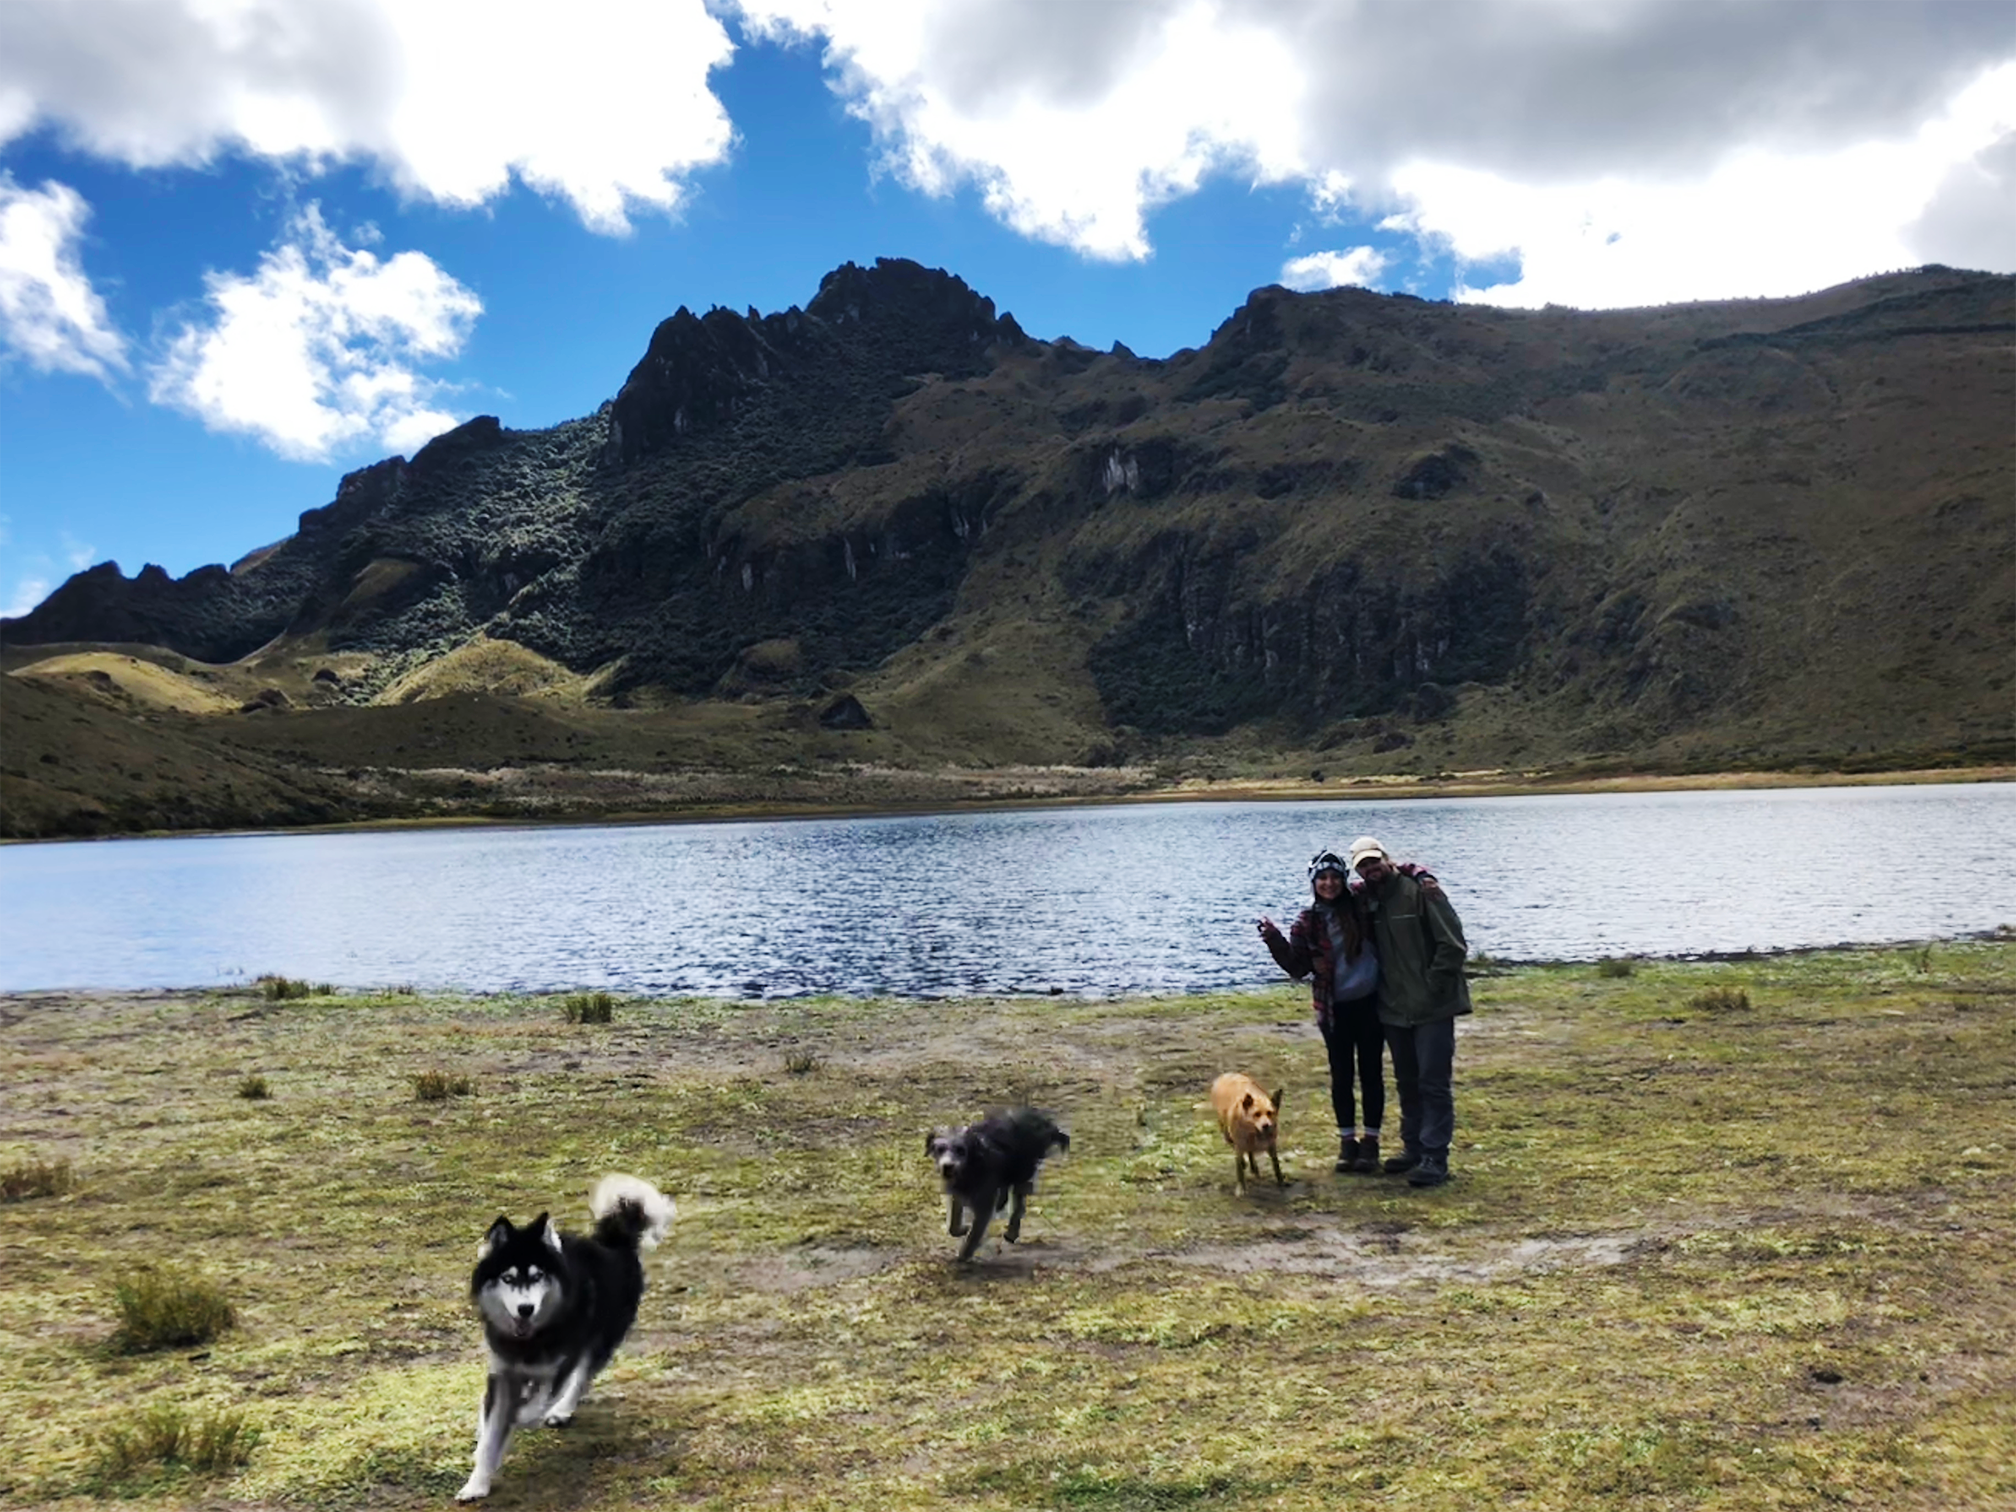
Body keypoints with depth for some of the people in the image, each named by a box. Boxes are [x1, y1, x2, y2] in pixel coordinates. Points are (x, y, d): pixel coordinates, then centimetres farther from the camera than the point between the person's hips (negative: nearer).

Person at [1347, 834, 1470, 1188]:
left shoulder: (1420, 892, -12)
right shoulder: (1365, 903, 7)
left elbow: (1453, 945, -14)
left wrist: (1432, 988, -15)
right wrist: (1380, 993, 7)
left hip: (1432, 1008, -7)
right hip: (1394, 1010, 7)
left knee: (1433, 1083, -4)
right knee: (1407, 1083, 16)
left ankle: (1434, 1158, 0)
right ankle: (1413, 1148, 28)